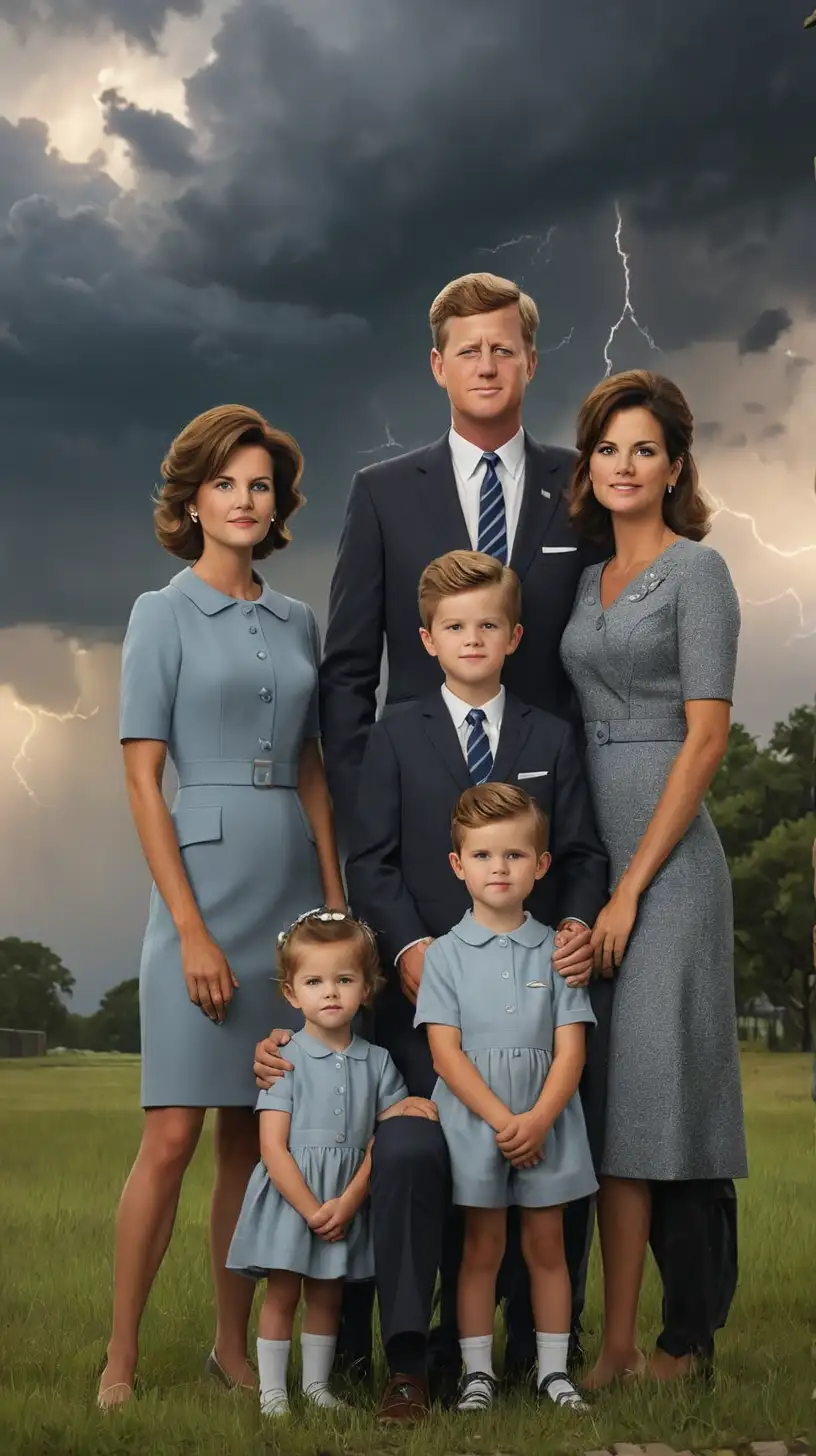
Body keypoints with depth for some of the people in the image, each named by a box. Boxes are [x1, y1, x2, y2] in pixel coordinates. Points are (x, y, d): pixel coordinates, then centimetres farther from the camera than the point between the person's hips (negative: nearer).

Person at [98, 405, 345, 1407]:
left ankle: (233, 1347, 18)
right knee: (172, 1135, -7)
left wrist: (336, 903, 7)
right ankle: (120, 1361, 3)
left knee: (255, 1135, 8)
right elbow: (142, 780, -6)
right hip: (203, 883, -5)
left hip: (294, 895, 5)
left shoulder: (298, 622, 14)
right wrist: (191, 930, -13)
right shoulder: (163, 614, 0)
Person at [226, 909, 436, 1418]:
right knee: (282, 1295, 3)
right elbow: (274, 1149, -12)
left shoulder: (376, 1061, 1)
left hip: (347, 1201, 3)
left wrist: (349, 1201, -14)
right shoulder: (285, 1060, -9)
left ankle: (317, 1383, 24)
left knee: (327, 1297, 13)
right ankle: (272, 1390, 12)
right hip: (289, 1198, -3)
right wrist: (312, 1209, -17)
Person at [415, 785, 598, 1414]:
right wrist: (502, 1119, -17)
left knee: (547, 1245, 9)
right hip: (474, 1124, -1)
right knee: (482, 1248, 6)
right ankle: (478, 1374, 15)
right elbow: (446, 1051, -8)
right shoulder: (446, 954, -1)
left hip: (546, 1125, 1)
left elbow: (570, 1049, -3)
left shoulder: (556, 950, 1)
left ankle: (554, 1371, 19)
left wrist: (538, 1119, -17)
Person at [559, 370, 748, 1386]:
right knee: (604, 1086, 6)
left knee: (649, 1078, -7)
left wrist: (633, 885, -16)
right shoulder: (588, 580, 16)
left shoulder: (695, 569, -5)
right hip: (588, 844, 7)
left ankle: (681, 1339, 3)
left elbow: (705, 736, -12)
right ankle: (622, 1340, 12)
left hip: (663, 852, -7)